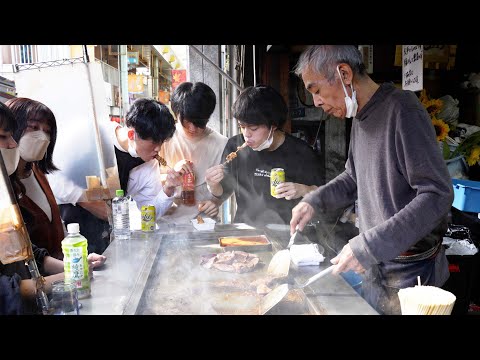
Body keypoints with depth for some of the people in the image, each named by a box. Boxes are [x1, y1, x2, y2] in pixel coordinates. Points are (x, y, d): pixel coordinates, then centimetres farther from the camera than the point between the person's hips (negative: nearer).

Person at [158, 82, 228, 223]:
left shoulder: (221, 144, 0)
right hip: (166, 219, 0)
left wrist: (216, 201, -12)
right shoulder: (165, 138, 2)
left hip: (203, 218, 1)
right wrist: (172, 171, -12)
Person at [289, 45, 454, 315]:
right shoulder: (361, 118, 6)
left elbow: (437, 194, -24)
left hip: (409, 271, -7)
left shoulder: (402, 109, -19)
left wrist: (370, 246, -27)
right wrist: (314, 202, 2)